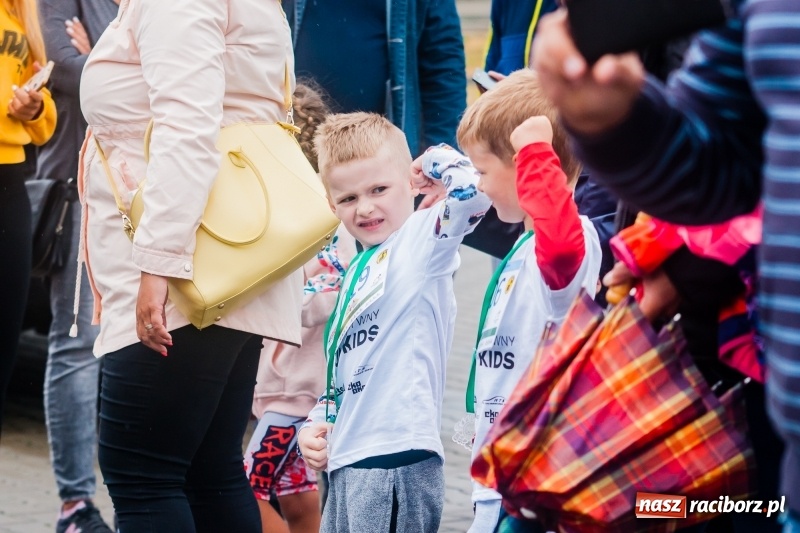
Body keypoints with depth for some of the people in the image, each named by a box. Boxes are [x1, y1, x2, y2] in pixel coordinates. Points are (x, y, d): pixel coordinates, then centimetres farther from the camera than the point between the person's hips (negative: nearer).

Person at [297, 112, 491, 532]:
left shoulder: (421, 240, -4)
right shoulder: (359, 269, 20)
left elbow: (471, 190, -24)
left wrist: (434, 162, -5)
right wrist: (315, 425, 14)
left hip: (397, 458, -9)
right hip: (347, 462, 9)